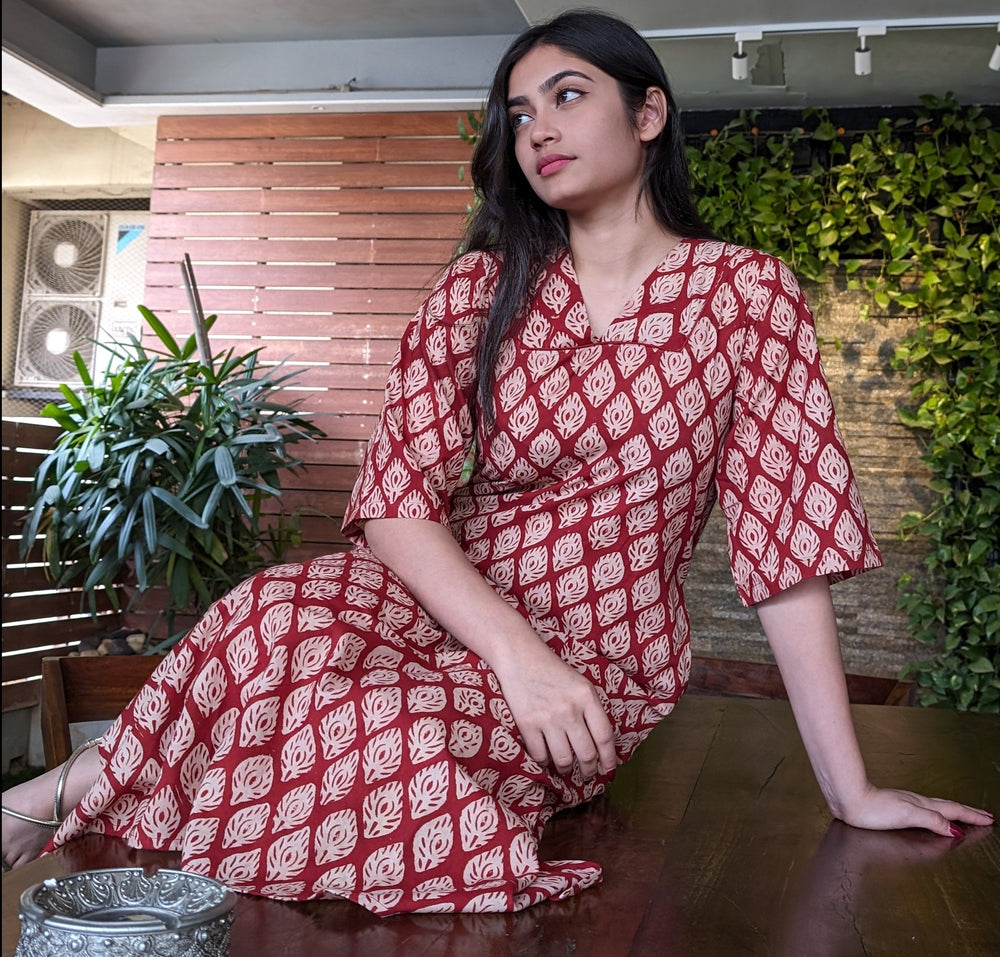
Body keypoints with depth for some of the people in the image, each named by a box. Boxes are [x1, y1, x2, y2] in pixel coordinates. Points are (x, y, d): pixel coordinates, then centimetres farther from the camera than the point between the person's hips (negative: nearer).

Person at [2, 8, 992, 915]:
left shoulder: (745, 296, -5)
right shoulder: (481, 288, 1)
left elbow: (787, 538, -8)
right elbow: (397, 499, -9)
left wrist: (850, 789, -9)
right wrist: (516, 653, -25)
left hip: (606, 662, -1)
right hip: (443, 606, 2)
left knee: (391, 737, -33)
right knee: (276, 618, -33)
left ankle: (89, 783, -8)